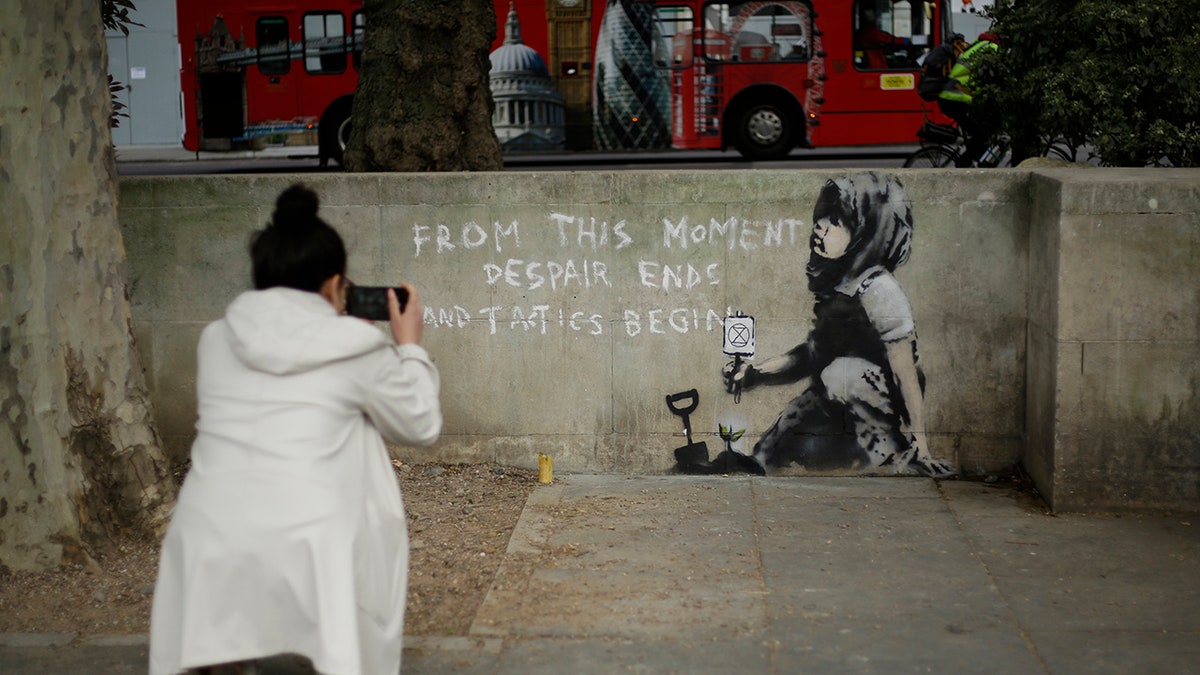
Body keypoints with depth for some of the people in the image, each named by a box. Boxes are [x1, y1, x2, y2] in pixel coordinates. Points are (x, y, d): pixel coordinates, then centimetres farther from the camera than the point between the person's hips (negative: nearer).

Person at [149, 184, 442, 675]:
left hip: (208, 539, 3)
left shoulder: (216, 339, 13)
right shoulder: (357, 347, 1)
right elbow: (422, 426, 15)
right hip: (309, 548, -2)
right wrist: (409, 347, 29)